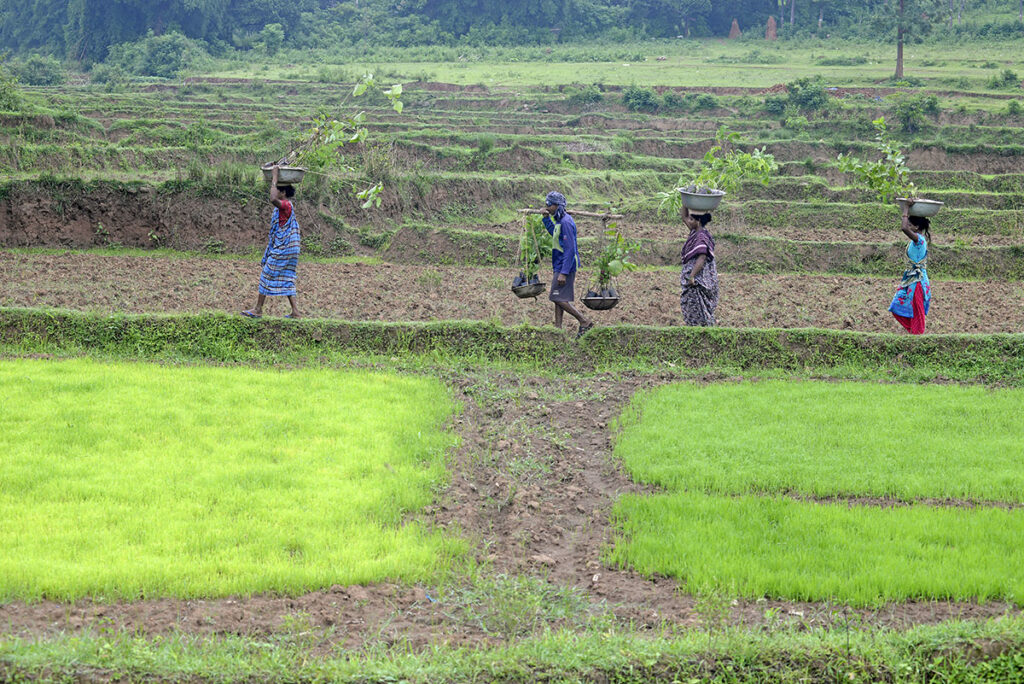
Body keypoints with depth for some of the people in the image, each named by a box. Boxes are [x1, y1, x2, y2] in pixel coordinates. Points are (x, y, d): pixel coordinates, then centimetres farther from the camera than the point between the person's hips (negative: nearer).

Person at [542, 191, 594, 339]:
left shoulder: (566, 222, -20)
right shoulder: (559, 221, 11)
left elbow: (570, 249, -24)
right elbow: (554, 234, 36)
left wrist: (564, 273, -26)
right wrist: (546, 218, 22)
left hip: (565, 266, -10)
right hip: (559, 266, 10)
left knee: (558, 298, -10)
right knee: (558, 298, 12)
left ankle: (585, 321, -7)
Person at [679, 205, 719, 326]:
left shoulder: (701, 237, -19)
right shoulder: (696, 232, 9)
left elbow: (702, 258, -26)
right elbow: (684, 218, 21)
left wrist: (692, 276, -28)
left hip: (699, 277, -10)